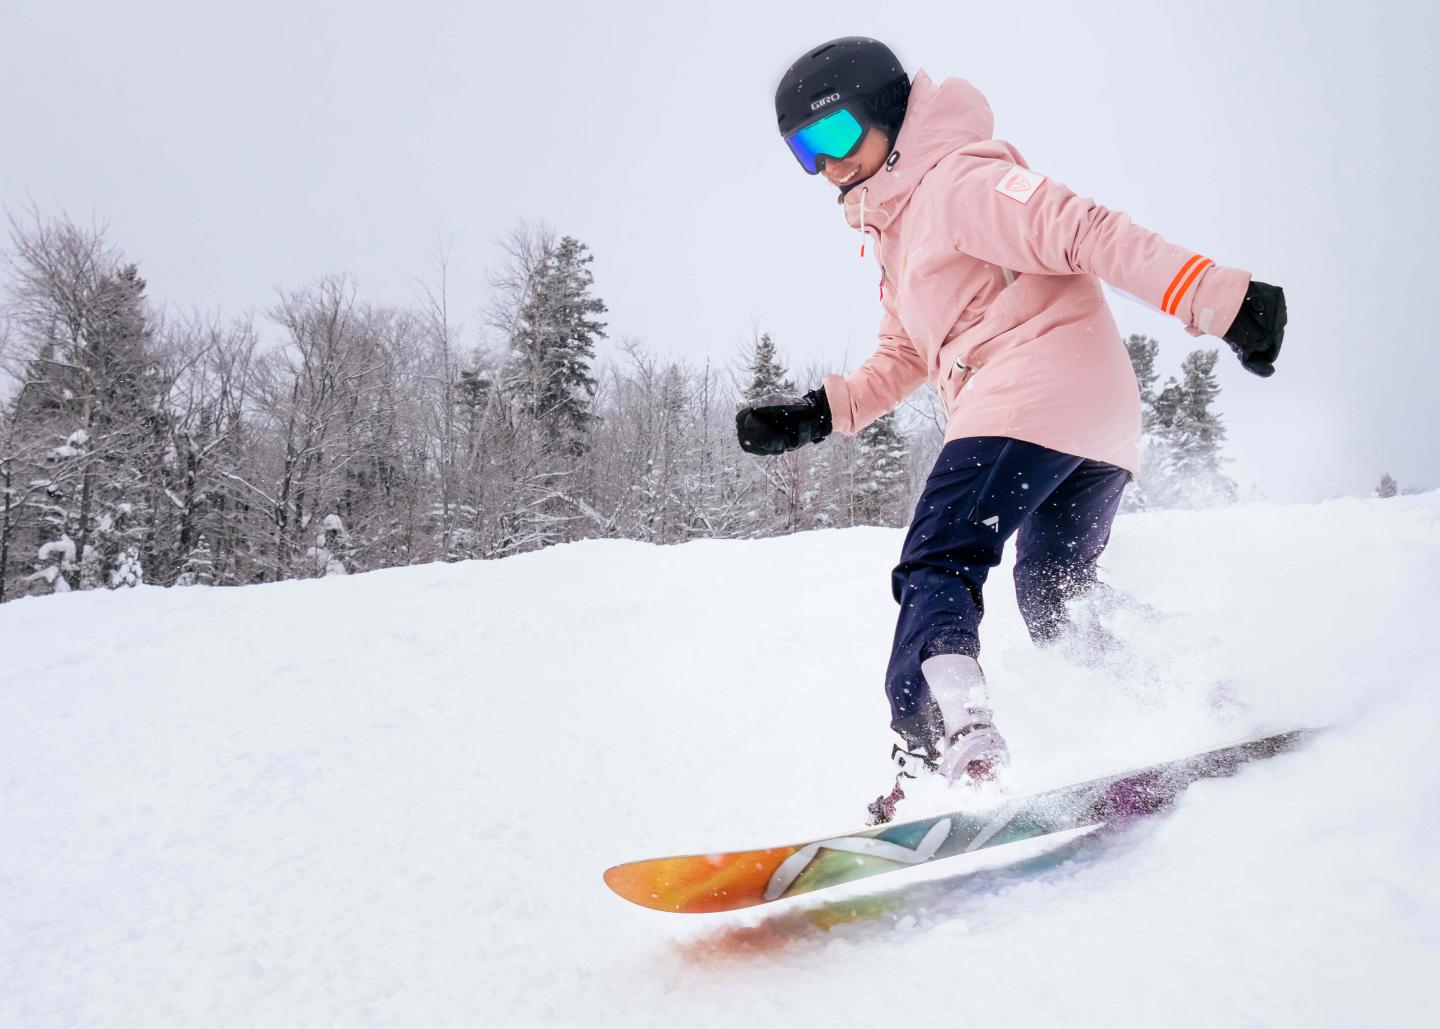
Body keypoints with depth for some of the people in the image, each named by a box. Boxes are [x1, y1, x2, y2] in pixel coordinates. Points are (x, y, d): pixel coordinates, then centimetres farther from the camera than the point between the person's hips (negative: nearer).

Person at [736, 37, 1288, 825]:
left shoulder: (957, 178, -4)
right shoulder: (895, 234, 26)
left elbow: (1083, 231, -15)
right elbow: (903, 359, 28)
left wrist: (1216, 299, -23)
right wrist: (817, 414, 14)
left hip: (1036, 389, -10)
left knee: (935, 567, -16)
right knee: (1054, 597, 20)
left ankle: (942, 744, -31)